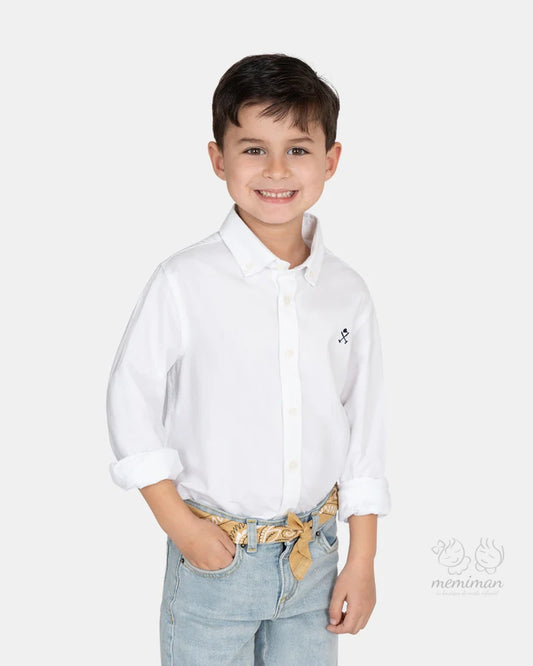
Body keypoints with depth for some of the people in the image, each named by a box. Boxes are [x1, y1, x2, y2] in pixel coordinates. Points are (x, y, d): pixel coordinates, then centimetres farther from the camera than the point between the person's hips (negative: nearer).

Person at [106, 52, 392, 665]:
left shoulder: (348, 293, -1)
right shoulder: (184, 283, -11)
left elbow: (365, 430, 4)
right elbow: (131, 398, -6)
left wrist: (362, 561, 4)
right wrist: (179, 524, -9)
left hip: (314, 557, 3)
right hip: (215, 556, -3)